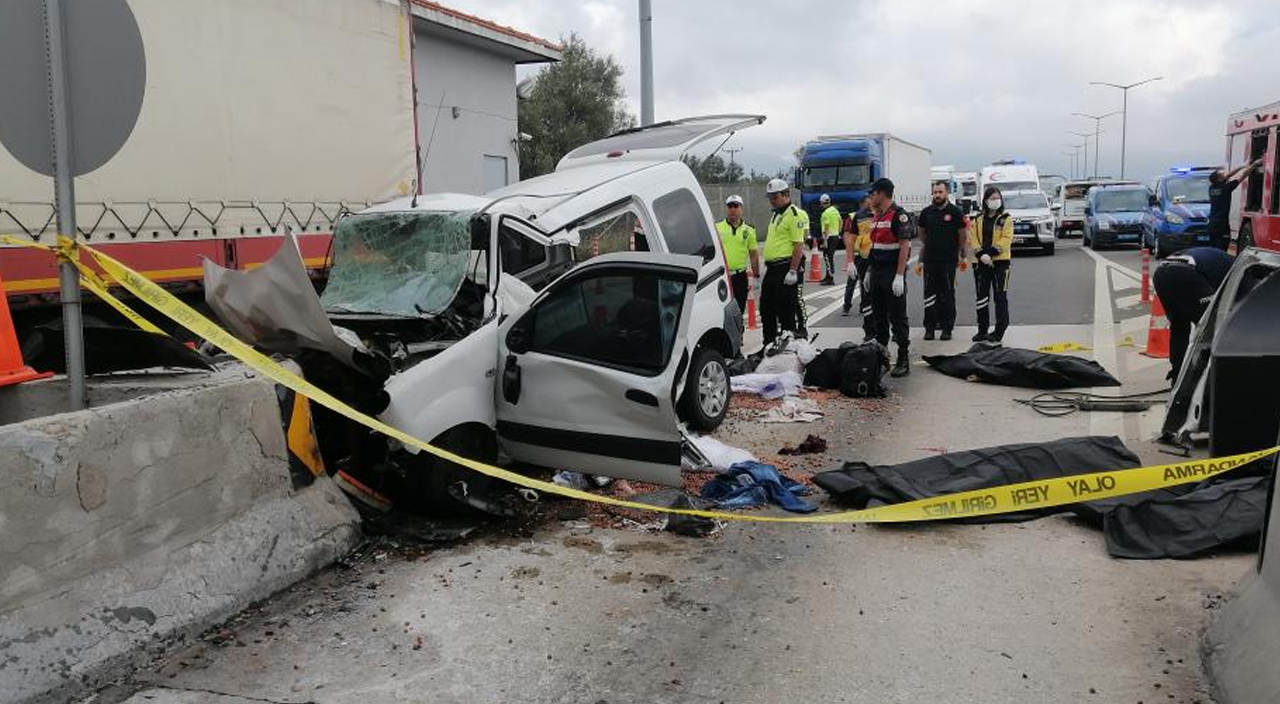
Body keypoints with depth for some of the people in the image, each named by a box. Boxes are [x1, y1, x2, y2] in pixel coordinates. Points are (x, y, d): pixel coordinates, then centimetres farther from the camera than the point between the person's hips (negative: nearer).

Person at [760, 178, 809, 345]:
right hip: (772, 268, 10)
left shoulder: (795, 215, -11)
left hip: (785, 268, -10)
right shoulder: (776, 215, 20)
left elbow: (799, 245, -18)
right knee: (766, 310, 14)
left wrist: (793, 271, -23)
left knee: (786, 309, -5)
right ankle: (768, 345, 24)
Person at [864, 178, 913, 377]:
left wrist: (899, 276, -22)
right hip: (877, 273, 9)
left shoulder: (899, 215, -12)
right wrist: (869, 271, 19)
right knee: (878, 317, 13)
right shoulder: (877, 217, 16)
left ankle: (903, 360, 1)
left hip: (892, 274, -9)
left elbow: (904, 246, -17)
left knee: (897, 318, -4)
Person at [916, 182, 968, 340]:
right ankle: (929, 328, 7)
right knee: (929, 294, 2)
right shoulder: (926, 212, 8)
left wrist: (961, 255, 8)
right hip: (929, 260, 2)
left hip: (948, 260, -2)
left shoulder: (955, 212, 0)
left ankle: (947, 327, 9)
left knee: (948, 294, 3)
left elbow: (962, 236, 5)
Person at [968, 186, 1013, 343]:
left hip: (1000, 261, -4)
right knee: (982, 297, 8)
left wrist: (991, 253, -19)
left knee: (1000, 297, -2)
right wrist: (981, 254, -14)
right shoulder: (978, 219, 11)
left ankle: (999, 331, 3)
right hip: (981, 263, 4)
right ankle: (982, 330, 17)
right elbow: (973, 238, 3)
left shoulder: (1006, 219, 1)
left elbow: (1006, 239, -9)